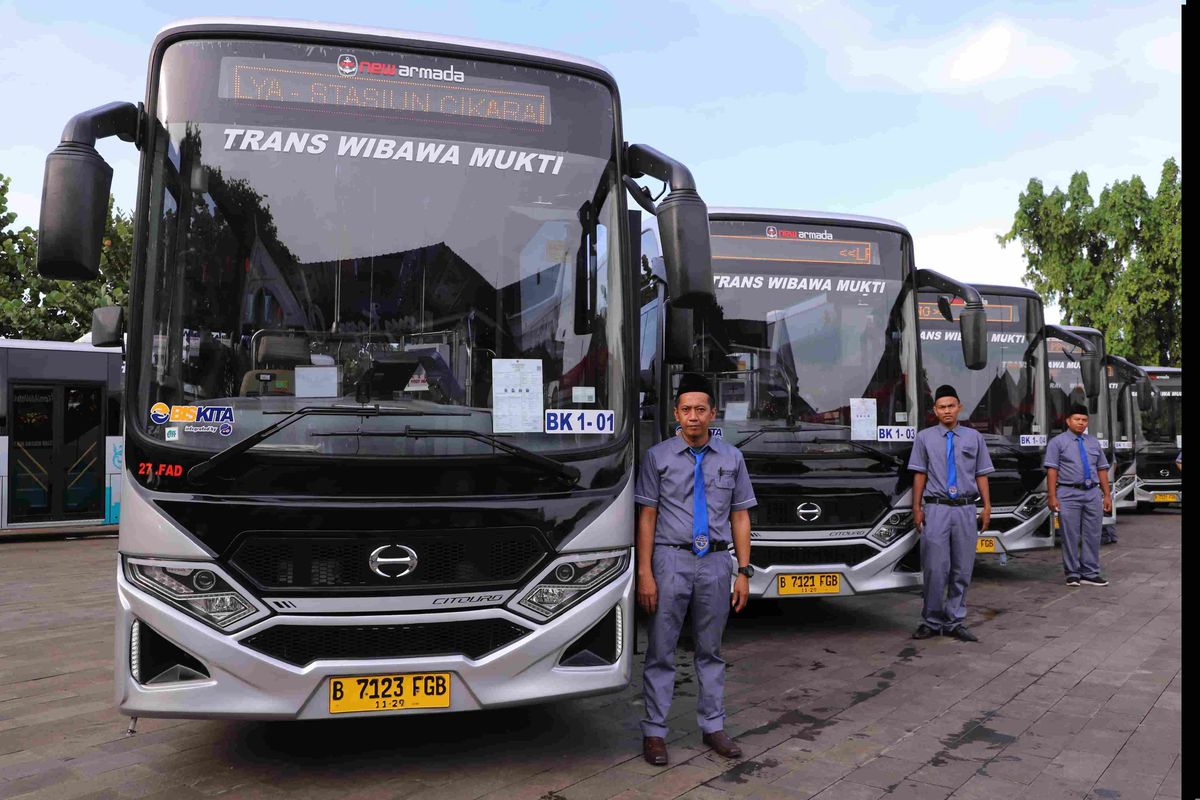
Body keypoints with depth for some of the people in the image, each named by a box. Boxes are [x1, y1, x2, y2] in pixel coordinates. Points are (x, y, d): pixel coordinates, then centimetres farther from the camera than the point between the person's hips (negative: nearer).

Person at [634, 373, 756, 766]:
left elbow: (740, 516, 7)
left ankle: (713, 726, 27)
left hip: (716, 563, 3)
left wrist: (744, 572, 1)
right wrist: (645, 573, -10)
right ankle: (655, 732, 15)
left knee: (711, 649, 14)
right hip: (671, 560, -2)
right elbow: (647, 516, -4)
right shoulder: (658, 456, -1)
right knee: (661, 650, 3)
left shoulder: (732, 458, 6)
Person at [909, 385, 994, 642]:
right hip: (936, 509, -2)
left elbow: (981, 475, 10)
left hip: (966, 510, 2)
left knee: (962, 570, 5)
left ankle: (955, 621, 14)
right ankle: (931, 621, 5)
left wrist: (987, 506, 2)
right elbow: (920, 475, 5)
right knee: (936, 569, -6)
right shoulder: (925, 438, 7)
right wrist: (917, 508, -1)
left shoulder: (974, 437, 12)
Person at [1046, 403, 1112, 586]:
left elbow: (1102, 470, 14)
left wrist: (1107, 495, 8)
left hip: (1092, 494, 4)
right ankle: (1072, 574, 8)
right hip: (1069, 494, -4)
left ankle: (1090, 574, 14)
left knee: (1092, 536, 5)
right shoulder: (1058, 442, 1)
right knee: (1071, 536, -1)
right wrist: (1052, 496, -13)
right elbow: (1052, 470, -6)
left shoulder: (1094, 442, 15)